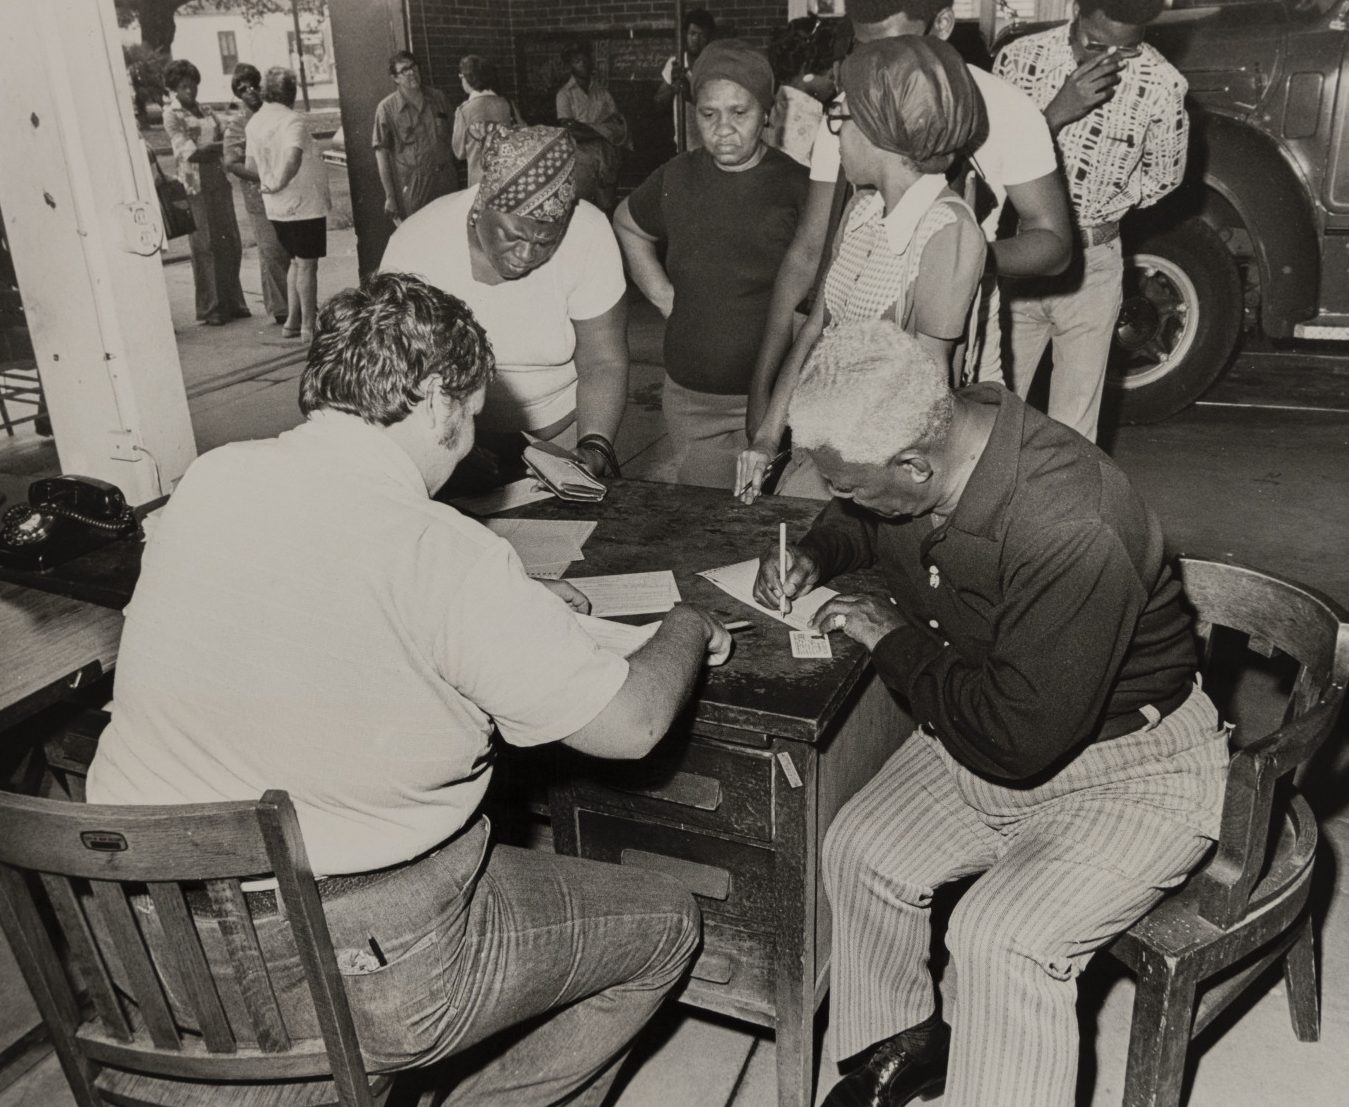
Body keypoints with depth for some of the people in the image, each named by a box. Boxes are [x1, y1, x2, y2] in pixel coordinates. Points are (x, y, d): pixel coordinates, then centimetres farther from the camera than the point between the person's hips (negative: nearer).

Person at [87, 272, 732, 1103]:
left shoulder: (210, 480, -3)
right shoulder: (441, 552, -24)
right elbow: (629, 725, -16)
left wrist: (513, 608, 16)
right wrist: (689, 629, 4)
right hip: (352, 980, -7)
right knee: (664, 924, 12)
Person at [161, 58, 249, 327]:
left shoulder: (206, 110, 17)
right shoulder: (172, 114, -3)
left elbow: (224, 137, 13)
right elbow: (189, 151, -13)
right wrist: (222, 146, -19)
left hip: (219, 181, 6)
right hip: (196, 185, -6)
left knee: (231, 243, 7)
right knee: (206, 246, -4)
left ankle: (233, 302, 17)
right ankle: (210, 309, 1)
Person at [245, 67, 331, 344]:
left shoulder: (254, 122, 7)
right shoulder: (291, 121, -16)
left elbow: (251, 166, 12)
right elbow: (293, 158, -32)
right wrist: (278, 184, -19)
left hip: (276, 207, 7)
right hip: (304, 204, -7)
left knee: (297, 262, 19)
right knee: (307, 264, -1)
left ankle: (292, 321, 21)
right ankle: (308, 327, 2)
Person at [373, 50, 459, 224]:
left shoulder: (439, 98, 7)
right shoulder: (387, 108, -4)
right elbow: (381, 153, -4)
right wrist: (389, 196, -8)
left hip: (446, 183, 4)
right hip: (412, 189, -4)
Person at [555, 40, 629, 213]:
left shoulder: (603, 89, 10)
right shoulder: (565, 94, 0)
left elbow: (618, 125, 1)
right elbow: (570, 133, -9)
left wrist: (586, 129, -10)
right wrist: (602, 131, -7)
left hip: (607, 159, 3)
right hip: (581, 159, -3)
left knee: (607, 210, 1)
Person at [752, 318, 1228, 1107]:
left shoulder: (1069, 535, -37)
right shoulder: (926, 433, -13)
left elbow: (1017, 739, -33)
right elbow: (860, 523, 13)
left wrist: (892, 637, -23)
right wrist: (815, 555, -9)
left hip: (1130, 774, -7)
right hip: (979, 736, 8)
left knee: (1001, 939, -24)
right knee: (863, 851, -4)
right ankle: (898, 1041, 22)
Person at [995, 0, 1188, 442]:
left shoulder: (1161, 83, -8)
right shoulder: (1021, 58, -10)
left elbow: (1163, 174, 8)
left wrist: (1095, 217, 0)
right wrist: (1058, 112, -24)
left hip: (1093, 268, 0)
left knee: (1074, 434, 4)